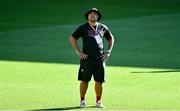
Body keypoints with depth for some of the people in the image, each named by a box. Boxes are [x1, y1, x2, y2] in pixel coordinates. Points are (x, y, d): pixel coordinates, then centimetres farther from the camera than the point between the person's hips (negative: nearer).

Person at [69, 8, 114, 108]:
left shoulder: (103, 27, 12)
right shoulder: (83, 28, 3)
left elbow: (111, 38, 25)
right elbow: (72, 38, 4)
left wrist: (108, 51, 13)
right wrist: (79, 52, -2)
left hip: (100, 58, 2)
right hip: (87, 58, -2)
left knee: (99, 81, 3)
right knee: (84, 80, -2)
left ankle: (99, 101, 15)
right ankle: (82, 101, 8)